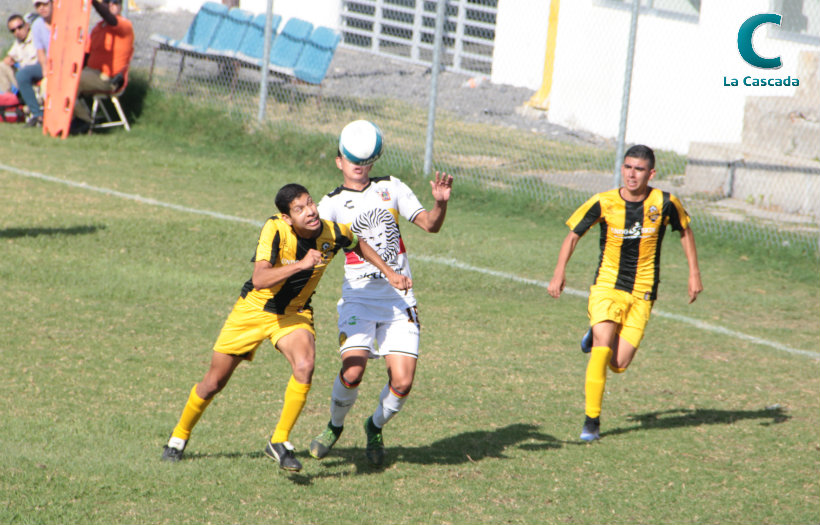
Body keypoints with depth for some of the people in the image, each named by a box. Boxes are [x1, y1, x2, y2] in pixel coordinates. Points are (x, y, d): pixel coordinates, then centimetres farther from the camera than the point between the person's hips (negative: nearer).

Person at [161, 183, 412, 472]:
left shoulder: (333, 233, -18)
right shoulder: (275, 229, -29)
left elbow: (359, 244, 8)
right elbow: (259, 279, -40)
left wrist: (389, 273, 7)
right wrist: (301, 265, -47)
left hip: (294, 313, 2)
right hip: (253, 309, -2)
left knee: (304, 366, -29)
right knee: (214, 381, 7)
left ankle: (280, 441, -13)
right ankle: (180, 435, 34)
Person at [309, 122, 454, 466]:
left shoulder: (391, 187, 9)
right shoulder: (333, 202, 1)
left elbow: (429, 225, 7)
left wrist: (440, 204, -13)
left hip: (399, 299, 2)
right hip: (359, 298, -2)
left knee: (402, 382, -9)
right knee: (353, 371, -21)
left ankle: (375, 427, 23)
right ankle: (335, 426, 11)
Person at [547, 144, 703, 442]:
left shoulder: (665, 203, -10)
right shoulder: (604, 203, -11)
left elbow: (685, 230, 10)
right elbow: (573, 235, 1)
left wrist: (694, 272, 8)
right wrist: (559, 273, -9)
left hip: (642, 293, 1)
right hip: (607, 286, -1)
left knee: (619, 364, -4)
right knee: (602, 350, -21)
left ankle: (598, 335, 30)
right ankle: (591, 421, -9)